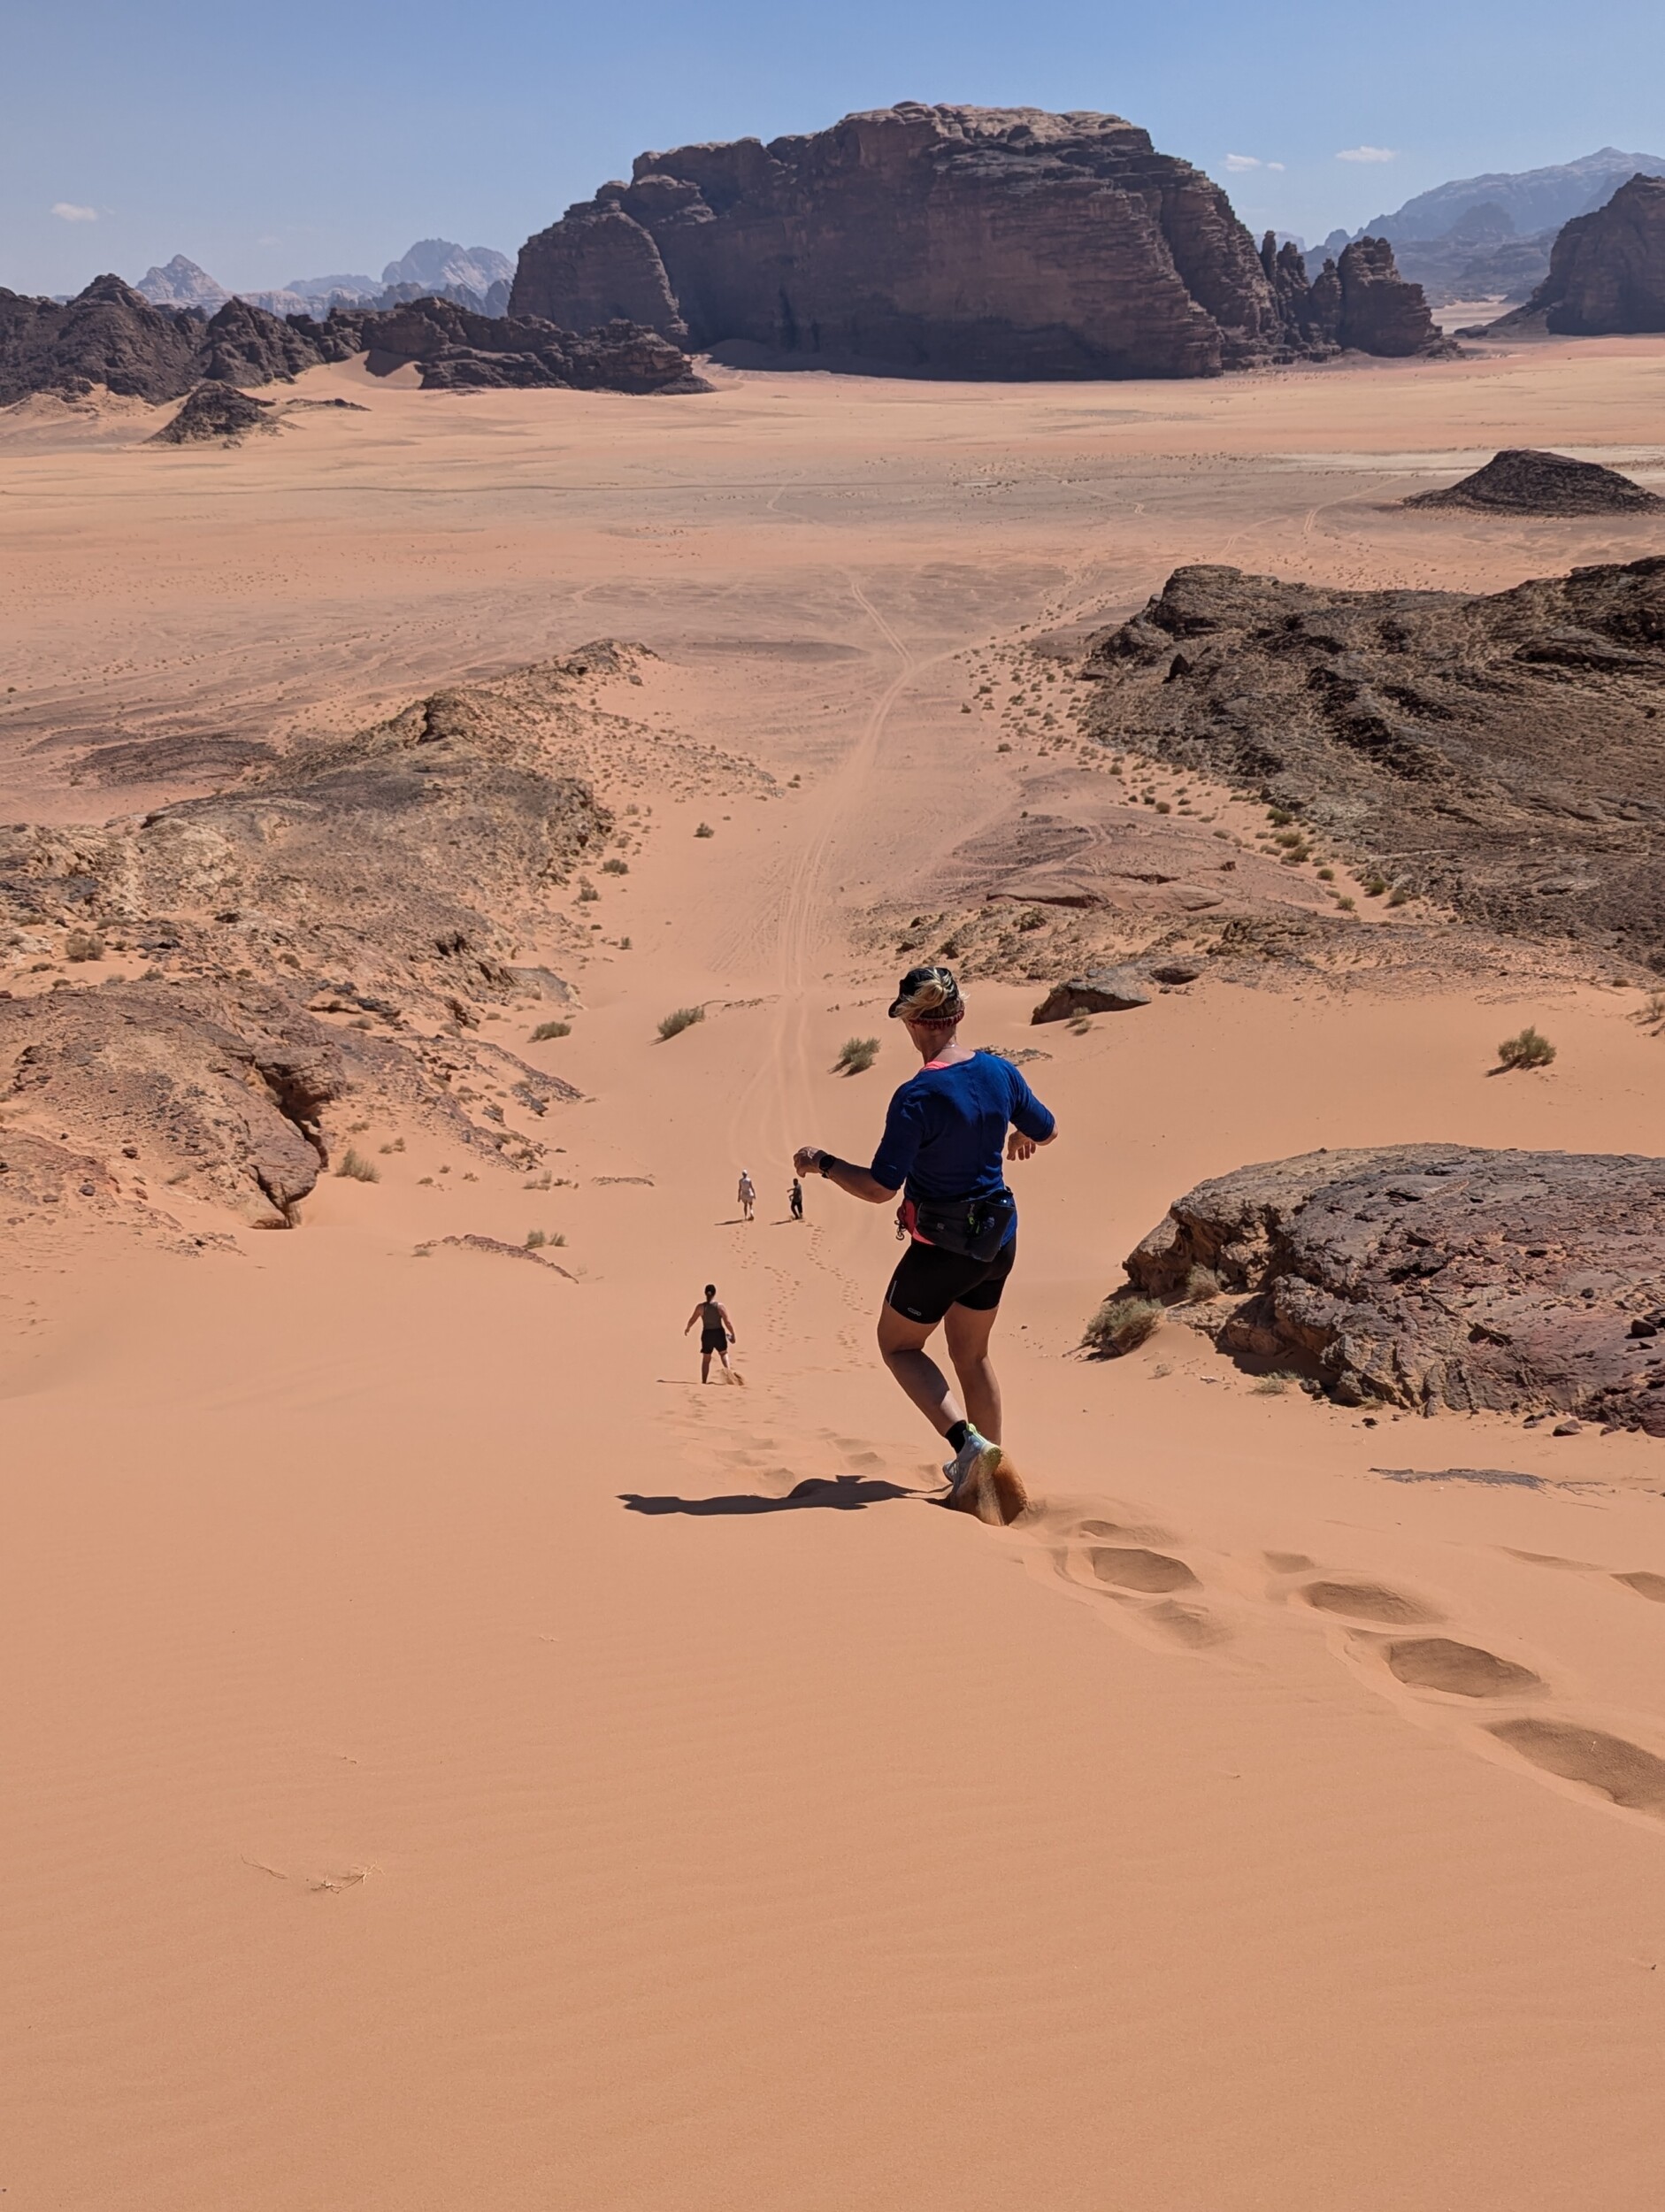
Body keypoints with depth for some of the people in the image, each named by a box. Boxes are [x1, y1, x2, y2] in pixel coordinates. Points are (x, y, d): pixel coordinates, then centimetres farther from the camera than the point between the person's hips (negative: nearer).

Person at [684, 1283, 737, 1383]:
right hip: (719, 1333, 0)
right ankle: (728, 1369, -4)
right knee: (723, 1353, 21)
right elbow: (727, 1323, -10)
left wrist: (687, 1328, 21)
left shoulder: (700, 1307, -8)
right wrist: (733, 1334, 1)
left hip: (707, 1334, 0)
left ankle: (704, 1381, 17)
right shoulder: (720, 1307, -10)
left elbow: (692, 1320, 1)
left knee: (706, 1359, 13)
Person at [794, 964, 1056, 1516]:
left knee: (898, 1346, 17)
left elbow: (879, 1189, -22)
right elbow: (1048, 1131, 12)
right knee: (972, 1355, 23)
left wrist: (822, 1163, -6)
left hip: (942, 1248, -6)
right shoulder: (999, 1072, -5)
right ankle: (987, 1474, 31)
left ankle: (967, 1441, -1)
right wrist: (1021, 1138, 35)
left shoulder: (917, 1097, -23)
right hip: (998, 1241, 6)